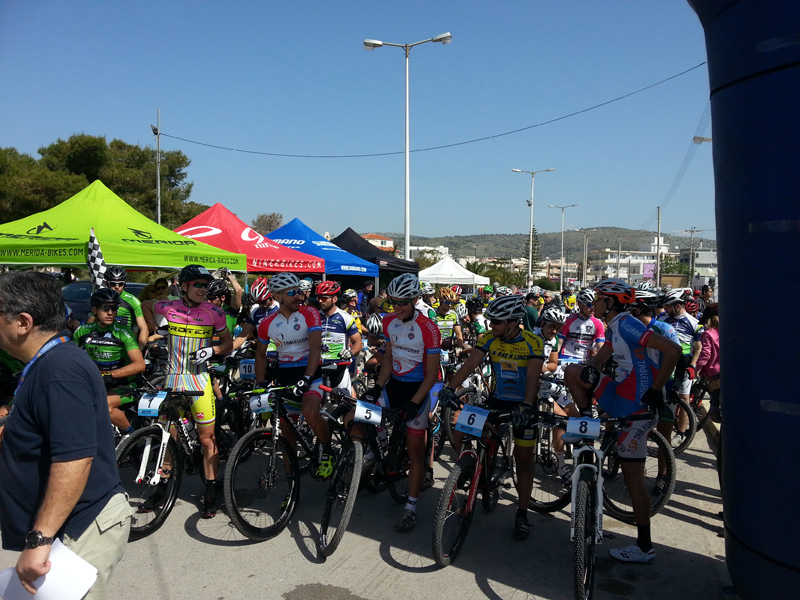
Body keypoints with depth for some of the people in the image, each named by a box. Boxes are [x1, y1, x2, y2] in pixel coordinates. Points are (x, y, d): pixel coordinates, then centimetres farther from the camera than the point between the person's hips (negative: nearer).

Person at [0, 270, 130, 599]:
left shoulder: (60, 371, -23)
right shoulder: (50, 363, 10)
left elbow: (74, 460, -30)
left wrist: (39, 539, -29)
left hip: (80, 530, -10)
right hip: (73, 522, 10)